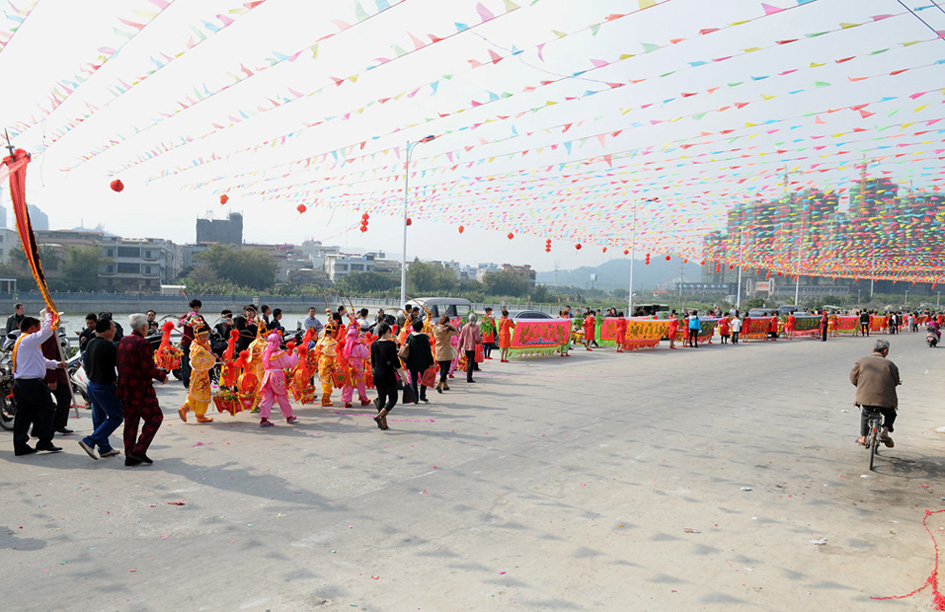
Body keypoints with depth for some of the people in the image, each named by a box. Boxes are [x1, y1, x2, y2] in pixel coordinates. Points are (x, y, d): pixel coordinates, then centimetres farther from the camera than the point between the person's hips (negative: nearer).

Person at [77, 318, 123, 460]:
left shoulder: (91, 343, 8)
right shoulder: (107, 345, -21)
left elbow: (86, 362, 17)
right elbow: (119, 363, -16)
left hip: (92, 384, 10)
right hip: (104, 387, -10)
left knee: (99, 418, 16)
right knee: (116, 417, -1)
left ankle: (104, 448, 25)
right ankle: (90, 442, -7)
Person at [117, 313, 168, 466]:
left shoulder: (122, 342, 9)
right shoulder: (143, 343, -16)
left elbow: (118, 363, 17)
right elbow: (148, 369, -19)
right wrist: (162, 376, -4)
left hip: (125, 389, 8)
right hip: (141, 390, -8)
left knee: (130, 422, 13)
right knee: (155, 418, 5)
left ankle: (130, 457, 16)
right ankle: (139, 450, -3)